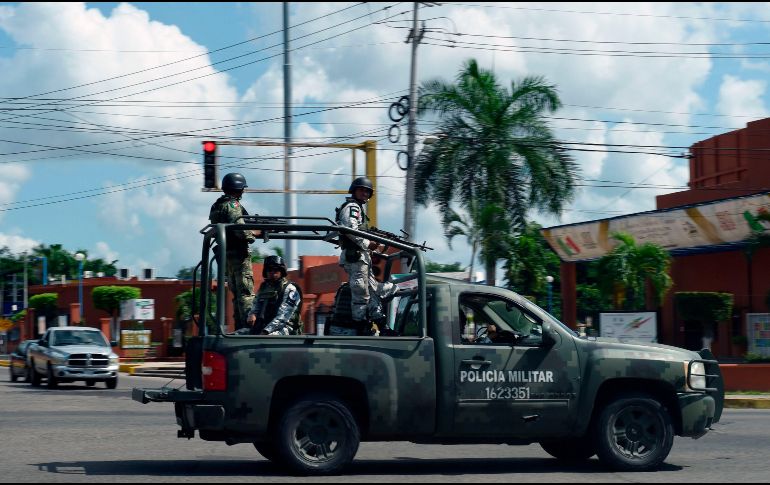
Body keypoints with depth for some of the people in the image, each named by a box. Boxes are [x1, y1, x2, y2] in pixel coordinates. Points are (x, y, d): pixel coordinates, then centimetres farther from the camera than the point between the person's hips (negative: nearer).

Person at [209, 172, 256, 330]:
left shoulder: (217, 206, 17)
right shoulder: (232, 204, -12)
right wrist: (252, 235, -6)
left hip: (225, 254, 9)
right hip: (238, 252, -9)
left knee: (236, 293, 14)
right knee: (246, 293, -9)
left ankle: (239, 328, 14)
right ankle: (248, 326, -15)